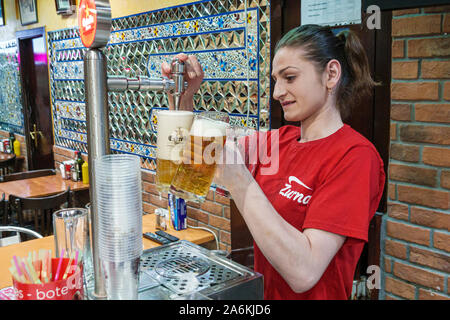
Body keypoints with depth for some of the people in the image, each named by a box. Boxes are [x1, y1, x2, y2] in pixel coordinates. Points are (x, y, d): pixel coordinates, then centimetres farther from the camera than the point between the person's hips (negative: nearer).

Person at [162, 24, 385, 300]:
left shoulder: (355, 155, -16)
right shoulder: (278, 140, 3)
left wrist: (238, 180, -28)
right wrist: (183, 96, -5)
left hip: (310, 294, -5)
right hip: (263, 292, 5)